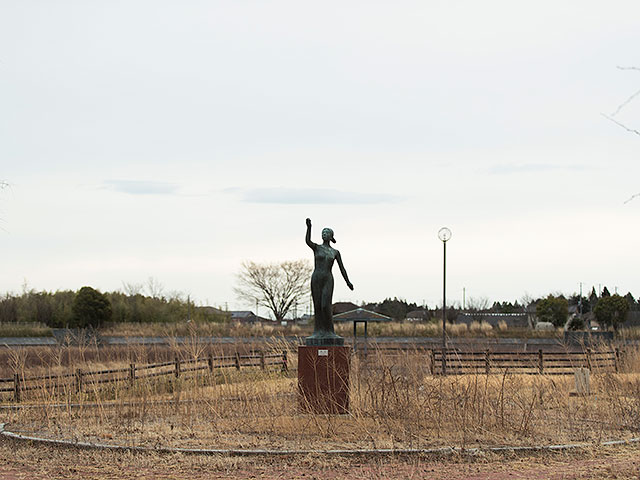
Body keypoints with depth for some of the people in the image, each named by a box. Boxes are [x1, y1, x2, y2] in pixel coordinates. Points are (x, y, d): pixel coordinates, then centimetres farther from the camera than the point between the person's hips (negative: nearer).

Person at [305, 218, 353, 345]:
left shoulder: (335, 252, 12)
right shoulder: (316, 248, 7)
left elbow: (342, 268, 7)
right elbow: (308, 241, -16)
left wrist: (348, 282, -4)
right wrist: (309, 227, -30)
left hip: (328, 280, 0)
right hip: (316, 279, 0)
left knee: (326, 306, -12)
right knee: (317, 306, 0)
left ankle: (329, 331, -3)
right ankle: (319, 331, 4)